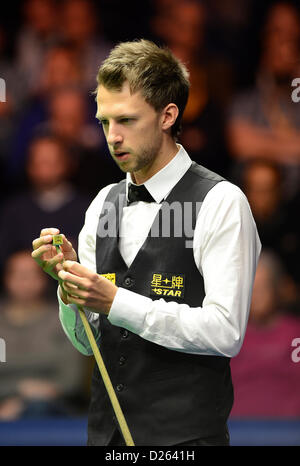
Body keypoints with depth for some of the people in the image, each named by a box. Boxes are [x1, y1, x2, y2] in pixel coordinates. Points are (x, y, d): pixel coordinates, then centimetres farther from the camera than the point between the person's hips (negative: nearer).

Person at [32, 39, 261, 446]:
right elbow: (87, 342, 13)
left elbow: (224, 332, -17)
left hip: (185, 433, -6)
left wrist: (115, 302, -19)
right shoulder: (103, 204, 11)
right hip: (105, 429, 6)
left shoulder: (220, 203, -9)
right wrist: (68, 278, -6)